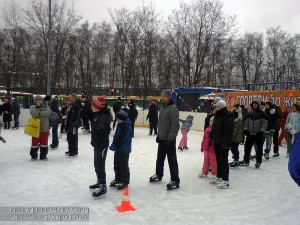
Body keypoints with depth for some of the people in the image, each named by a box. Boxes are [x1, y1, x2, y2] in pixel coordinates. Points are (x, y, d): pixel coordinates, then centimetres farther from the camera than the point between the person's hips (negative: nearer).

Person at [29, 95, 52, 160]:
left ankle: (43, 155, 19)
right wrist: (38, 106, -15)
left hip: (44, 128, 2)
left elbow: (49, 112, -13)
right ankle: (34, 155, 17)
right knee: (35, 142, 2)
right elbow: (34, 114, -17)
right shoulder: (33, 107, 4)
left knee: (44, 142, 7)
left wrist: (40, 113, -16)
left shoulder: (46, 106, 9)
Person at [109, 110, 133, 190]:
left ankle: (125, 182, 13)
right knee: (117, 165, 17)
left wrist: (113, 146, -20)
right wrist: (113, 145, 5)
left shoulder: (126, 127, -21)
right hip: (118, 149, 9)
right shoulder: (120, 125, 8)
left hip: (124, 150, -9)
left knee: (123, 166, 1)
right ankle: (118, 179, 31)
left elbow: (121, 139, -25)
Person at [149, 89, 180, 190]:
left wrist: (170, 138, -23)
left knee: (172, 160, -1)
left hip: (169, 139, -9)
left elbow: (175, 125, -22)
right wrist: (158, 135, 18)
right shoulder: (163, 107, 12)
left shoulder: (173, 108, -17)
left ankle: (175, 180, 9)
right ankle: (158, 175, 37)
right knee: (160, 158, 20)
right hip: (162, 138, 9)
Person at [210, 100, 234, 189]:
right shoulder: (217, 116, 14)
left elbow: (229, 131, -20)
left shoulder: (228, 116, -15)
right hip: (217, 141, 9)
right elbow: (213, 128, 20)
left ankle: (225, 180, 2)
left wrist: (225, 142, -22)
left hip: (224, 142, -9)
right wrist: (211, 137, 17)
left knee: (223, 160, -5)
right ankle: (219, 177, 28)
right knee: (218, 159, 16)